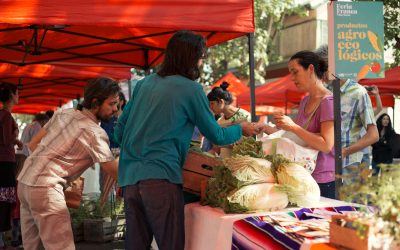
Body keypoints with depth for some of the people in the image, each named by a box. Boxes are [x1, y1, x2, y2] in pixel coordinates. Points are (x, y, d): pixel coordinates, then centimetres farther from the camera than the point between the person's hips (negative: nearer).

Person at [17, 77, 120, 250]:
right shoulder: (95, 132, -10)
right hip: (45, 188, -9)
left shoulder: (64, 113, 13)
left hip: (24, 181, 9)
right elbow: (116, 172, -10)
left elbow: (33, 144, 17)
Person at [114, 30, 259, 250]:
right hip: (160, 178, -6)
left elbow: (119, 132, 17)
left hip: (129, 177, 7)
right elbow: (216, 136, 7)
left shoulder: (145, 83, 14)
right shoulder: (191, 89, -2)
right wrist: (241, 129, 25)